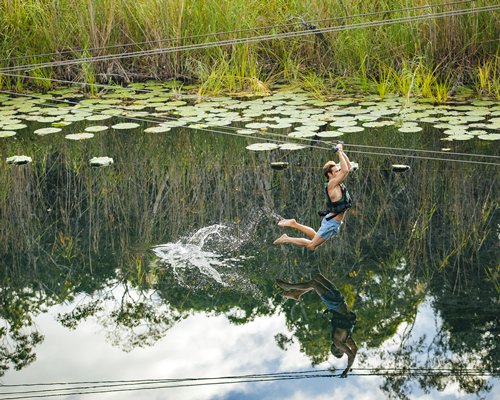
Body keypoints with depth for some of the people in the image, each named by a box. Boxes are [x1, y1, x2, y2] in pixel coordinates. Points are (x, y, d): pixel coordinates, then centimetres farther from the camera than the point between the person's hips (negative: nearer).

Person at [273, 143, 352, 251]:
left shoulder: (338, 183, 5)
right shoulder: (331, 184, -20)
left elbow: (348, 166, 10)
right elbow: (345, 171, -32)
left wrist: (342, 152, 0)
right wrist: (339, 153, -25)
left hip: (335, 222, 9)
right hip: (331, 222, -9)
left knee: (316, 237, 27)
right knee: (311, 246, -5)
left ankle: (294, 224, 29)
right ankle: (287, 239, 3)